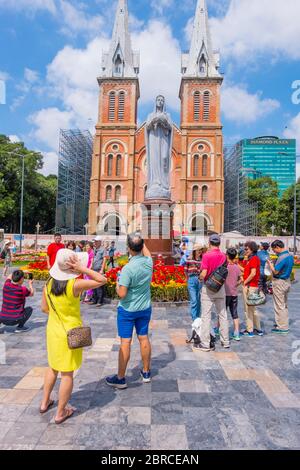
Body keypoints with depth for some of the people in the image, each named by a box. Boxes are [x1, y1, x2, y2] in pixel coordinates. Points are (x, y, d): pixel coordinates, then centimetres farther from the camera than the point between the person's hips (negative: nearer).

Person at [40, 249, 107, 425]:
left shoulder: (49, 283, -6)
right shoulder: (75, 285, -26)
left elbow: (44, 308, 5)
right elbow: (102, 280, -23)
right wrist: (83, 269, -25)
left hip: (53, 331, 6)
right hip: (70, 334, -6)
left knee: (53, 367, 27)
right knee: (67, 374, 11)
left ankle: (45, 403, 43)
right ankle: (61, 413, 26)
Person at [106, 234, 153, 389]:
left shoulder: (128, 268, -25)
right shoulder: (149, 262, -8)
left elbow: (122, 294, -23)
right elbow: (146, 252, 17)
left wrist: (117, 285, -3)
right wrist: (141, 241, 27)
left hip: (127, 310, -5)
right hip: (145, 308, 5)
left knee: (125, 342, 4)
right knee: (143, 338, 16)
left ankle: (120, 378, 18)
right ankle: (146, 372, 32)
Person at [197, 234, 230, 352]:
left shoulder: (207, 255, -16)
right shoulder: (223, 256, 0)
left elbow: (204, 273, -18)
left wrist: (200, 278, 1)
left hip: (208, 287, -5)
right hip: (221, 287, 5)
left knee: (206, 316, 2)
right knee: (223, 315, 15)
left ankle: (205, 344, 8)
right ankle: (225, 341, 26)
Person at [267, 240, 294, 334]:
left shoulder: (282, 257, -23)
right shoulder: (290, 256, 7)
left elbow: (275, 271, -22)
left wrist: (269, 263, -9)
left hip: (279, 282, -10)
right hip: (287, 281, 10)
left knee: (279, 305, 1)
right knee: (284, 304, 19)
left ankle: (282, 327, 8)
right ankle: (284, 324, 30)